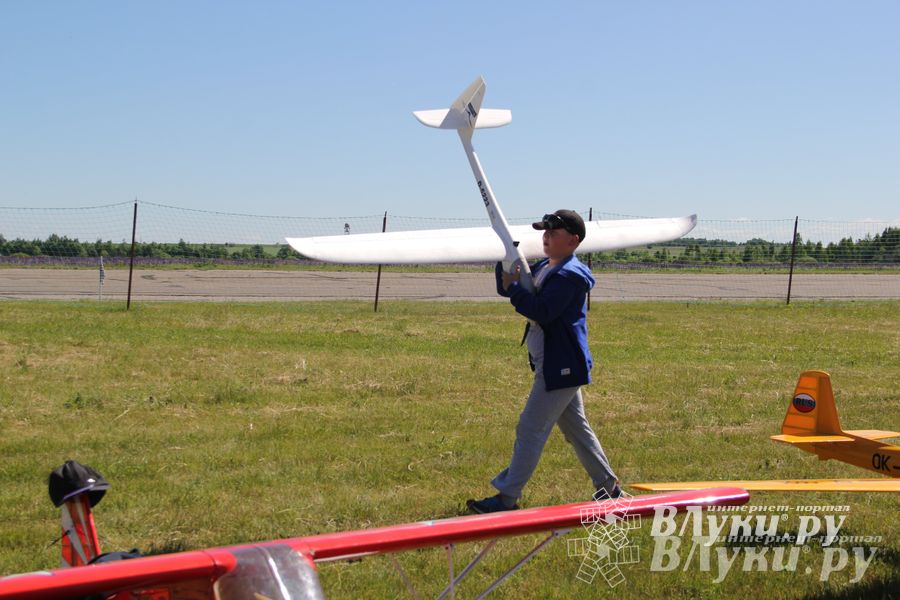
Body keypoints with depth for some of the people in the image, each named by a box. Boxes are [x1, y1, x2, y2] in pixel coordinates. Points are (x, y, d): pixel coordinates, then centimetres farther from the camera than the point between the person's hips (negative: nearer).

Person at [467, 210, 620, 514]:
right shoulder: (543, 268, 12)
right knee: (576, 428, 18)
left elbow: (542, 312, -28)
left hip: (561, 367, -10)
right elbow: (506, 288, 14)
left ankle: (507, 497, -2)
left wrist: (514, 287, -21)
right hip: (554, 366, 10)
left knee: (530, 430, -7)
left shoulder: (570, 275, -19)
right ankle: (608, 485, 29)